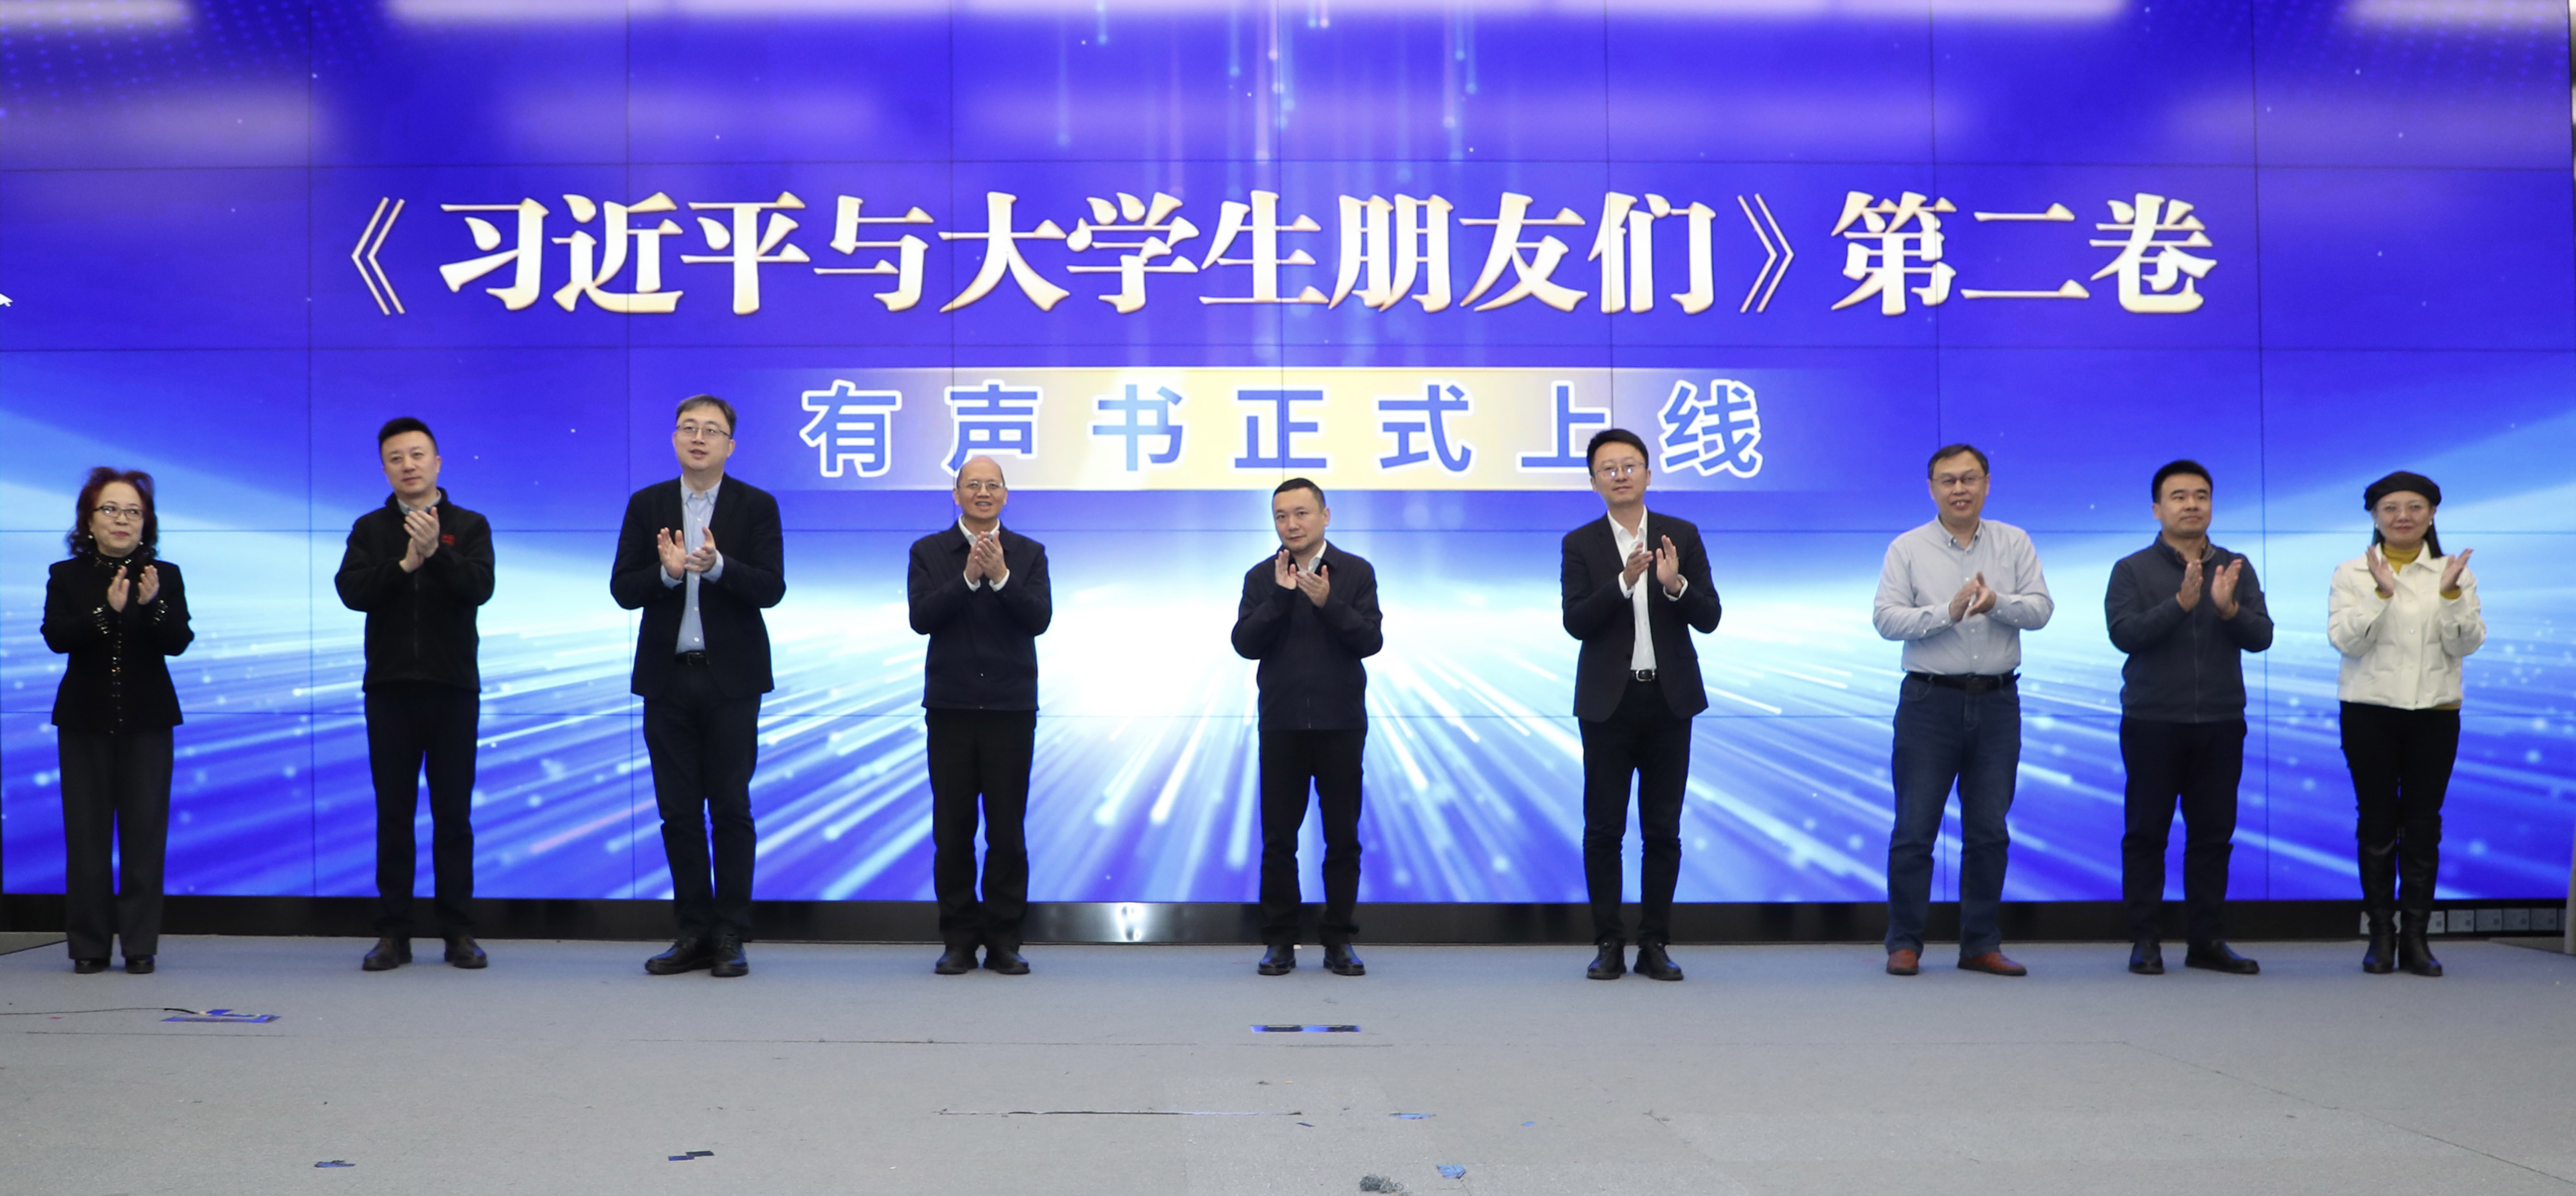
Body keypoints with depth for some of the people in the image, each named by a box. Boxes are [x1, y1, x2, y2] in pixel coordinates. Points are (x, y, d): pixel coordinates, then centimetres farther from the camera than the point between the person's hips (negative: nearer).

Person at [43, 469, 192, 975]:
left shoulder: (166, 576, 4)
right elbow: (55, 636, -10)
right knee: (86, 831, 2)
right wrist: (107, 610, -25)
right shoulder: (66, 576, 5)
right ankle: (89, 945, 10)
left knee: (145, 830, -1)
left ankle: (141, 943, 4)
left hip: (146, 720, 0)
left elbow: (179, 642, -7)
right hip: (85, 719, 0)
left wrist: (152, 605, -25)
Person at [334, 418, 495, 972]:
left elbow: (481, 587, -11)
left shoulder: (469, 526, 4)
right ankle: (393, 933, 10)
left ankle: (459, 932, 9)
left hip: (453, 685, -1)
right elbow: (351, 591, -6)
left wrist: (436, 551, -24)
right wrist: (406, 563, -18)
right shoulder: (370, 529, 8)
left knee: (453, 813, 3)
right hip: (390, 685, 1)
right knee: (393, 814, 4)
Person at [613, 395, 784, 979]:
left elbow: (771, 588, -10)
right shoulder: (647, 505, 7)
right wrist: (667, 571, -18)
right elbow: (623, 589, 1)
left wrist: (718, 565, -26)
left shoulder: (757, 506, 0)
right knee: (679, 812, 6)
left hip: (730, 677, -2)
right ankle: (693, 934, 15)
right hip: (667, 676, 3)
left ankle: (730, 937, 8)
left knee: (730, 808, 0)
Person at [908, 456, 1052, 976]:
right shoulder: (928, 552, 6)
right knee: (952, 830, 4)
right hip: (951, 707, 0)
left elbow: (1040, 619, -6)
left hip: (1011, 708, 0)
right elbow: (921, 617, -7)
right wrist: (968, 578, -17)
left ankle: (1004, 940, 10)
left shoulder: (1029, 554, 7)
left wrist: (1001, 576, -18)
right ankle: (959, 939, 12)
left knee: (1008, 830, 2)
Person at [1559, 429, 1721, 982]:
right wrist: (1624, 582, -22)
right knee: (1603, 828, 2)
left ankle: (1655, 945, 12)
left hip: (1669, 700, 1)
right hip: (1609, 702, -1)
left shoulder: (1683, 537, 5)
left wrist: (1675, 584, -19)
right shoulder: (1581, 544, 2)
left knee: (1663, 830, 5)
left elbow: (1709, 618, 0)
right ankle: (1609, 945, 10)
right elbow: (1576, 622, -9)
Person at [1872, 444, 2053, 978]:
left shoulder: (2014, 543, 9)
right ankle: (1904, 944, 7)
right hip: (1930, 700, -2)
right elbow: (1886, 618, -8)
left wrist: (1997, 602, -19)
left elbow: (2041, 610, 0)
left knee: (1989, 829, 7)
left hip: (1997, 702, 2)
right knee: (1915, 828, -1)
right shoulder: (1908, 549, 2)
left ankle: (1981, 944, 17)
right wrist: (1948, 611, -19)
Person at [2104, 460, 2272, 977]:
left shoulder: (2236, 568, 9)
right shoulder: (2132, 570, 1)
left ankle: (2207, 940, 14)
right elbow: (2124, 633, -13)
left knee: (2214, 833, 6)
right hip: (2152, 722, -3)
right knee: (2146, 832, 1)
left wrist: (2227, 607, -20)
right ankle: (2144, 940, 7)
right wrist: (2182, 602, -24)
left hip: (2220, 723, 3)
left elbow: (2261, 636, -1)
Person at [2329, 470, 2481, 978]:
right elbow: (2344, 640, -10)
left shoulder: (2454, 573, 6)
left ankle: (2415, 936, 9)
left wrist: (2450, 594, -17)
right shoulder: (2352, 574, 2)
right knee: (2377, 822, 2)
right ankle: (2380, 936, 9)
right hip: (2370, 711, -1)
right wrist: (2382, 593, -20)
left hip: (2435, 711, 1)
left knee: (2423, 824, 3)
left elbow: (2468, 644, -3)